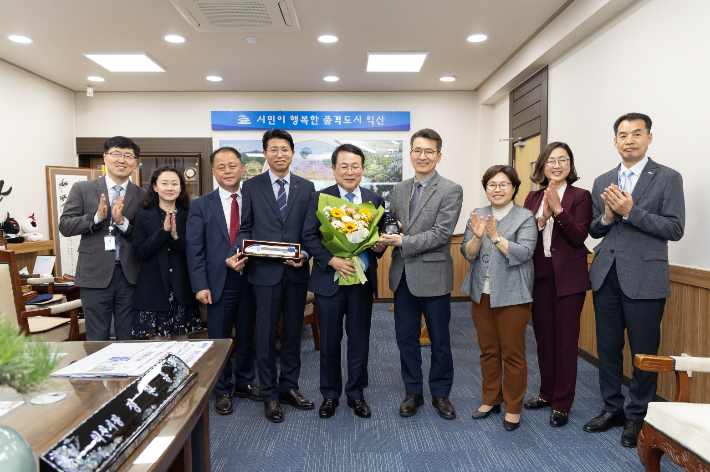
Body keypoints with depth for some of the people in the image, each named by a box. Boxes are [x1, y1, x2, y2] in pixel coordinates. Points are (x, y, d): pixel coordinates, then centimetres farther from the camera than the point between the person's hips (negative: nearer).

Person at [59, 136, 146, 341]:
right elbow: (65, 226, -1)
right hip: (95, 274, -1)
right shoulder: (82, 189, 4)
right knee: (97, 339, 8)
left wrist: (123, 222, -18)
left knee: (128, 337, 12)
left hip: (129, 275, 1)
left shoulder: (142, 196, 4)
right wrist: (97, 217, -16)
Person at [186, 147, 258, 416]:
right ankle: (223, 391, 25)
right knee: (219, 339, 8)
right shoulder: (201, 206, 2)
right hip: (219, 283, -1)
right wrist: (200, 285, -9)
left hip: (249, 280, 2)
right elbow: (195, 249, -2)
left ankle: (244, 383, 33)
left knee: (247, 335, 14)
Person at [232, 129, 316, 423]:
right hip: (265, 270, -2)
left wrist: (305, 254, -12)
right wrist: (238, 250, -14)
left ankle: (289, 387, 28)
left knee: (293, 333, 12)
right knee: (266, 335, 5)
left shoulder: (306, 187, 8)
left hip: (297, 271, 2)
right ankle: (269, 395, 20)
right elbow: (245, 228, 4)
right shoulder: (251, 187, 5)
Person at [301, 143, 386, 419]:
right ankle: (330, 395, 29)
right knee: (329, 342, 11)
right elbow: (309, 237, -6)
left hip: (363, 281, 2)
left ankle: (356, 394, 30)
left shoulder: (375, 200, 6)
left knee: (359, 341, 12)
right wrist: (332, 260, -19)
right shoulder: (320, 198, 0)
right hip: (329, 281, -1)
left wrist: (381, 246, -12)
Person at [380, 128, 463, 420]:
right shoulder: (398, 190, 10)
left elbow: (442, 233, -17)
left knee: (440, 341, 10)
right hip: (403, 276, 5)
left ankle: (440, 393, 30)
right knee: (406, 338, 14)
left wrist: (404, 242, -21)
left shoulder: (450, 190, -7)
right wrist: (387, 236, -11)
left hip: (433, 277, -4)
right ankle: (413, 392, 31)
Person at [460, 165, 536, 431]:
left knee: (512, 352, 4)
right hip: (482, 294, 4)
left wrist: (496, 237, -23)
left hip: (512, 295, -4)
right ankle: (491, 399, 30)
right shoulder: (477, 216, 7)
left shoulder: (525, 217, -5)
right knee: (488, 350, 15)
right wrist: (477, 236, -19)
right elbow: (468, 253, 0)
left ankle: (513, 407, 20)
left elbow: (523, 253, -16)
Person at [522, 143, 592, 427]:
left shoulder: (580, 196, -3)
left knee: (565, 340, 2)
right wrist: (542, 217, -16)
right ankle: (547, 393, 30)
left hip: (568, 277, -4)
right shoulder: (533, 198, 9)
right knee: (544, 336, 14)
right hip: (539, 275, 5)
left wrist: (557, 209, -21)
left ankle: (562, 403, 15)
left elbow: (578, 237, -14)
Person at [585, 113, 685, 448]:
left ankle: (638, 416, 23)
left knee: (644, 352, 5)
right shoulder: (602, 182, 12)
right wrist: (606, 217, -8)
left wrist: (630, 211, -18)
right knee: (608, 347, 13)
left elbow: (675, 229, -10)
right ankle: (612, 408, 29)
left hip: (644, 278, -4)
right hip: (606, 276, 4)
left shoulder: (668, 178, -2)